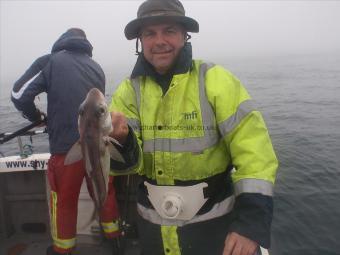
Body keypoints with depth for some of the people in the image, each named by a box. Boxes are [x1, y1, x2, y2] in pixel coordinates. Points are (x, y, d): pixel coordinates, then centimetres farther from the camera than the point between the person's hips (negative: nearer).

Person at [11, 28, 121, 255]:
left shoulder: (50, 61, 1)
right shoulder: (97, 68, 12)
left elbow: (20, 94, -5)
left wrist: (36, 116, 15)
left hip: (66, 147, -3)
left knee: (64, 200, 16)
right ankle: (113, 235, 40)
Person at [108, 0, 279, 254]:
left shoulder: (216, 81, -13)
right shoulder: (129, 90, -4)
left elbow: (255, 154, -16)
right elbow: (131, 163, -9)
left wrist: (251, 221, -25)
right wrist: (119, 141, -30)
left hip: (213, 224, -2)